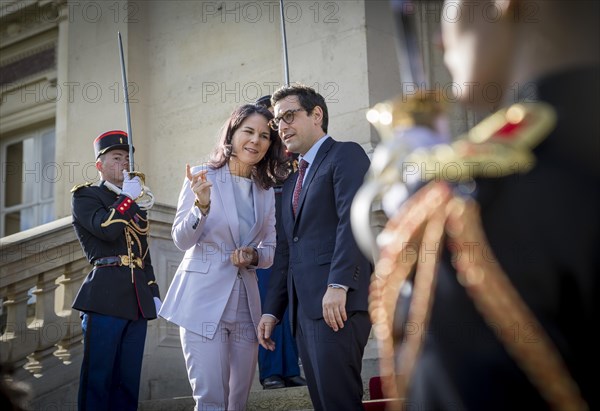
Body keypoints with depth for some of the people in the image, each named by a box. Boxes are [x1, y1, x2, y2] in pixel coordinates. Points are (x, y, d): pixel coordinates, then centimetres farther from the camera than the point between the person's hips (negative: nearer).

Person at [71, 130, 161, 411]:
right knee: (98, 378, -6)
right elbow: (107, 229, -16)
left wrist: (154, 293, 16)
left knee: (128, 380, 6)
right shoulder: (85, 196, 4)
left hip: (137, 301, 6)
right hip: (105, 299, -6)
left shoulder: (137, 203, 24)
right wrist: (128, 198, -3)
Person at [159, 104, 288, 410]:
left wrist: (253, 255, -8)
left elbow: (270, 250, 14)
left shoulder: (266, 191, 11)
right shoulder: (202, 177, -2)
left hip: (245, 302, 5)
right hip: (204, 300, -5)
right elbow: (182, 240, -6)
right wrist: (202, 205, -23)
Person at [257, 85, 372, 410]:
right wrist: (272, 310, 15)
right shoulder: (291, 183, 26)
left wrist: (338, 285, -23)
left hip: (336, 302, -8)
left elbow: (353, 220, -13)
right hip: (303, 308, 8)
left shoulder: (346, 156, 2)